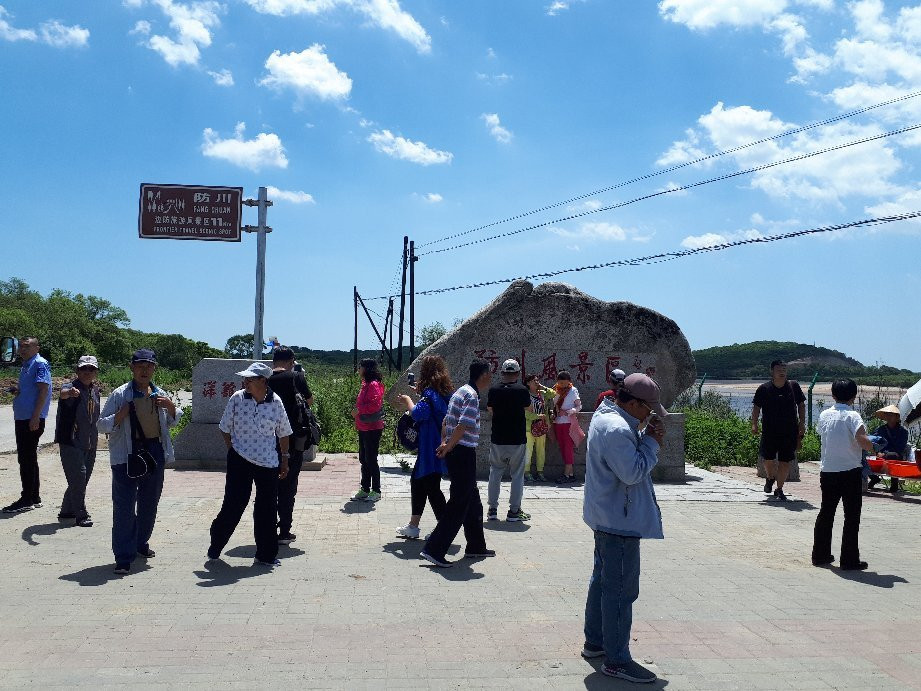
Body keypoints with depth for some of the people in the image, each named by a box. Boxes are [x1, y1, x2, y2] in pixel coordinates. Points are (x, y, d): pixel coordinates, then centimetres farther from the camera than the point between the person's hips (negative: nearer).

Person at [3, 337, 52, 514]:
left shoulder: (40, 364, -10)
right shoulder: (25, 365, 18)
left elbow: (43, 390, -18)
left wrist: (35, 417, -22)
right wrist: (17, 390, 3)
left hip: (32, 419, -10)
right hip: (22, 418, 10)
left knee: (27, 459, -6)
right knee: (27, 459, 14)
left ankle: (28, 499, 0)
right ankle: (33, 497, 21)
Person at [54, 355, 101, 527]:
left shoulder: (95, 389, 9)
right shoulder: (71, 387, -13)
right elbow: (64, 393, -38)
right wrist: (69, 392, -60)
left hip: (90, 443, 8)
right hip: (71, 442, -7)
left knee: (83, 479, 15)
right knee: (78, 477, -11)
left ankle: (67, 511, 30)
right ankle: (81, 515, -2)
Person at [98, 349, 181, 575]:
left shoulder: (160, 394, 8)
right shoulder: (120, 395, -7)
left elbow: (172, 422, 20)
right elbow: (102, 425, -5)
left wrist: (171, 407, -1)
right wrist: (121, 414, -22)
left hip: (155, 453, 5)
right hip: (127, 455, -5)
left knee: (150, 503, 17)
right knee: (124, 506, -5)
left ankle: (141, 542, 37)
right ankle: (123, 557, 1)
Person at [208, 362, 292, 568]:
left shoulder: (275, 402, -3)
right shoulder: (237, 398, -5)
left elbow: (283, 433, 9)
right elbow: (225, 429, 7)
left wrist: (285, 459, 10)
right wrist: (232, 451, 1)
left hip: (268, 463, 1)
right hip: (240, 461, -1)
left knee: (267, 509, 5)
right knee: (233, 505, 0)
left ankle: (266, 555, 16)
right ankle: (215, 547, 23)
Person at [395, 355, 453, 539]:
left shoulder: (430, 392, -17)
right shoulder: (445, 392, 9)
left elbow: (418, 414, -28)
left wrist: (408, 401, -10)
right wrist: (420, 392, 18)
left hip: (431, 449, -10)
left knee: (432, 488, -3)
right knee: (417, 481, 18)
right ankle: (413, 526, 28)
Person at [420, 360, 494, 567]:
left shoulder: (461, 391, 15)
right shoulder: (472, 396, -16)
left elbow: (447, 420, 17)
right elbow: (463, 426, -23)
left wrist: (444, 443, 10)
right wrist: (448, 448, -13)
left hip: (455, 453, 10)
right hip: (464, 454, -10)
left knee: (473, 503, 19)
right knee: (459, 505, -5)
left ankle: (476, 546, 29)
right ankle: (434, 549, -5)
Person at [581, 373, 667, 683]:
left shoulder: (606, 416, 9)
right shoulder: (617, 430, -25)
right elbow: (633, 473, -25)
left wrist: (645, 436, 0)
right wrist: (652, 442, -15)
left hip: (606, 518, 11)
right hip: (620, 522, -11)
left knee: (602, 579, 21)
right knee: (621, 590, -2)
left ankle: (595, 641, 34)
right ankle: (616, 660, 7)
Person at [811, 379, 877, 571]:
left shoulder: (824, 415, 6)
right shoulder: (852, 416, -11)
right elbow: (862, 440, -24)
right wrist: (872, 446, -3)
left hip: (827, 471, 5)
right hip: (849, 471, -5)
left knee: (826, 512, 15)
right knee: (851, 516, 3)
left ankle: (820, 555, 19)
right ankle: (849, 560, 4)